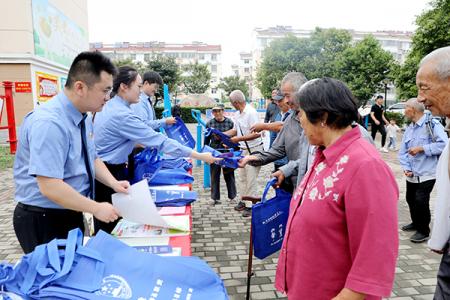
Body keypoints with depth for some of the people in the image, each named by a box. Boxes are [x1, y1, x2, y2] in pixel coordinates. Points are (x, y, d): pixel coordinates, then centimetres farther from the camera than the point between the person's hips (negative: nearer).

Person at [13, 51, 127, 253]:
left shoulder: (84, 118, 1)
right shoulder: (49, 123, -27)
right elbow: (50, 187, -31)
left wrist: (113, 183, -5)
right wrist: (96, 208, -23)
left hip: (70, 214, 8)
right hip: (42, 221, -8)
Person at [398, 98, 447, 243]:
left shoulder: (432, 124, -11)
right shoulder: (409, 129, 10)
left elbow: (443, 144, -24)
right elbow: (402, 151, 7)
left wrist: (421, 148, -21)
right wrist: (406, 168, -8)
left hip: (427, 173, -7)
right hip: (412, 174, 7)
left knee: (421, 201, -7)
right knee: (411, 199, 16)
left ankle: (424, 231, 12)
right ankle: (416, 223, 38)